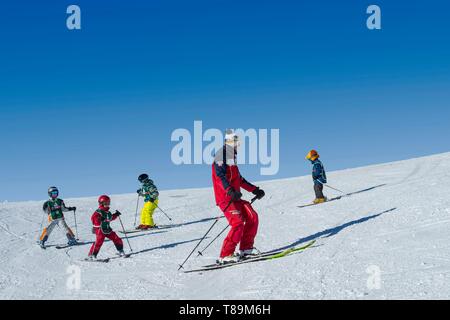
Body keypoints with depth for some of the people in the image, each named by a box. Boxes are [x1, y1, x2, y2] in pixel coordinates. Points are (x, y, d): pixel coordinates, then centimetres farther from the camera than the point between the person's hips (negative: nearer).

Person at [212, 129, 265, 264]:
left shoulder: (232, 156, 22)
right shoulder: (222, 154, -9)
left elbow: (239, 179, 30)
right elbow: (219, 176, -23)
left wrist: (255, 190, 27)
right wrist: (230, 191, -37)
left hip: (234, 197, 10)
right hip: (225, 198, -10)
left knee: (252, 217, 6)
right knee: (238, 223, -19)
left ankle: (246, 248, 15)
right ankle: (225, 256, -16)